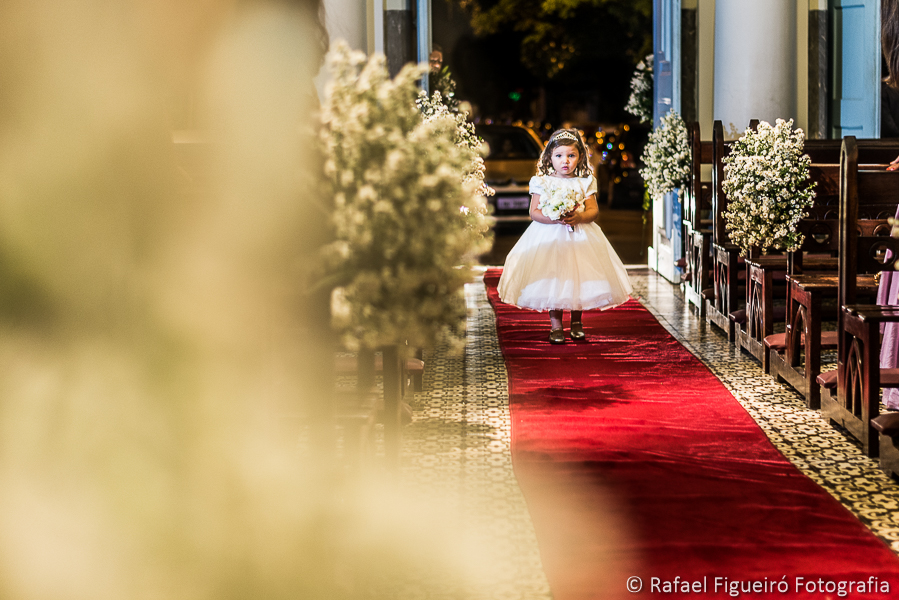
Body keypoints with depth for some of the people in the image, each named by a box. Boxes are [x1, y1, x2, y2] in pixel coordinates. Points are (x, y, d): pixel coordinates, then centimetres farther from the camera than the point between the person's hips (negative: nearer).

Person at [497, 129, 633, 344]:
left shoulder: (585, 183, 4)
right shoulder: (542, 182, 0)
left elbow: (593, 210, 0)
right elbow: (534, 212, -4)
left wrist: (579, 217, -20)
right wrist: (554, 219, -20)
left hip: (580, 237, 2)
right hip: (549, 237, -1)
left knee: (579, 279, 3)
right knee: (553, 279, -4)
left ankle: (576, 322, 19)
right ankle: (556, 325, 5)